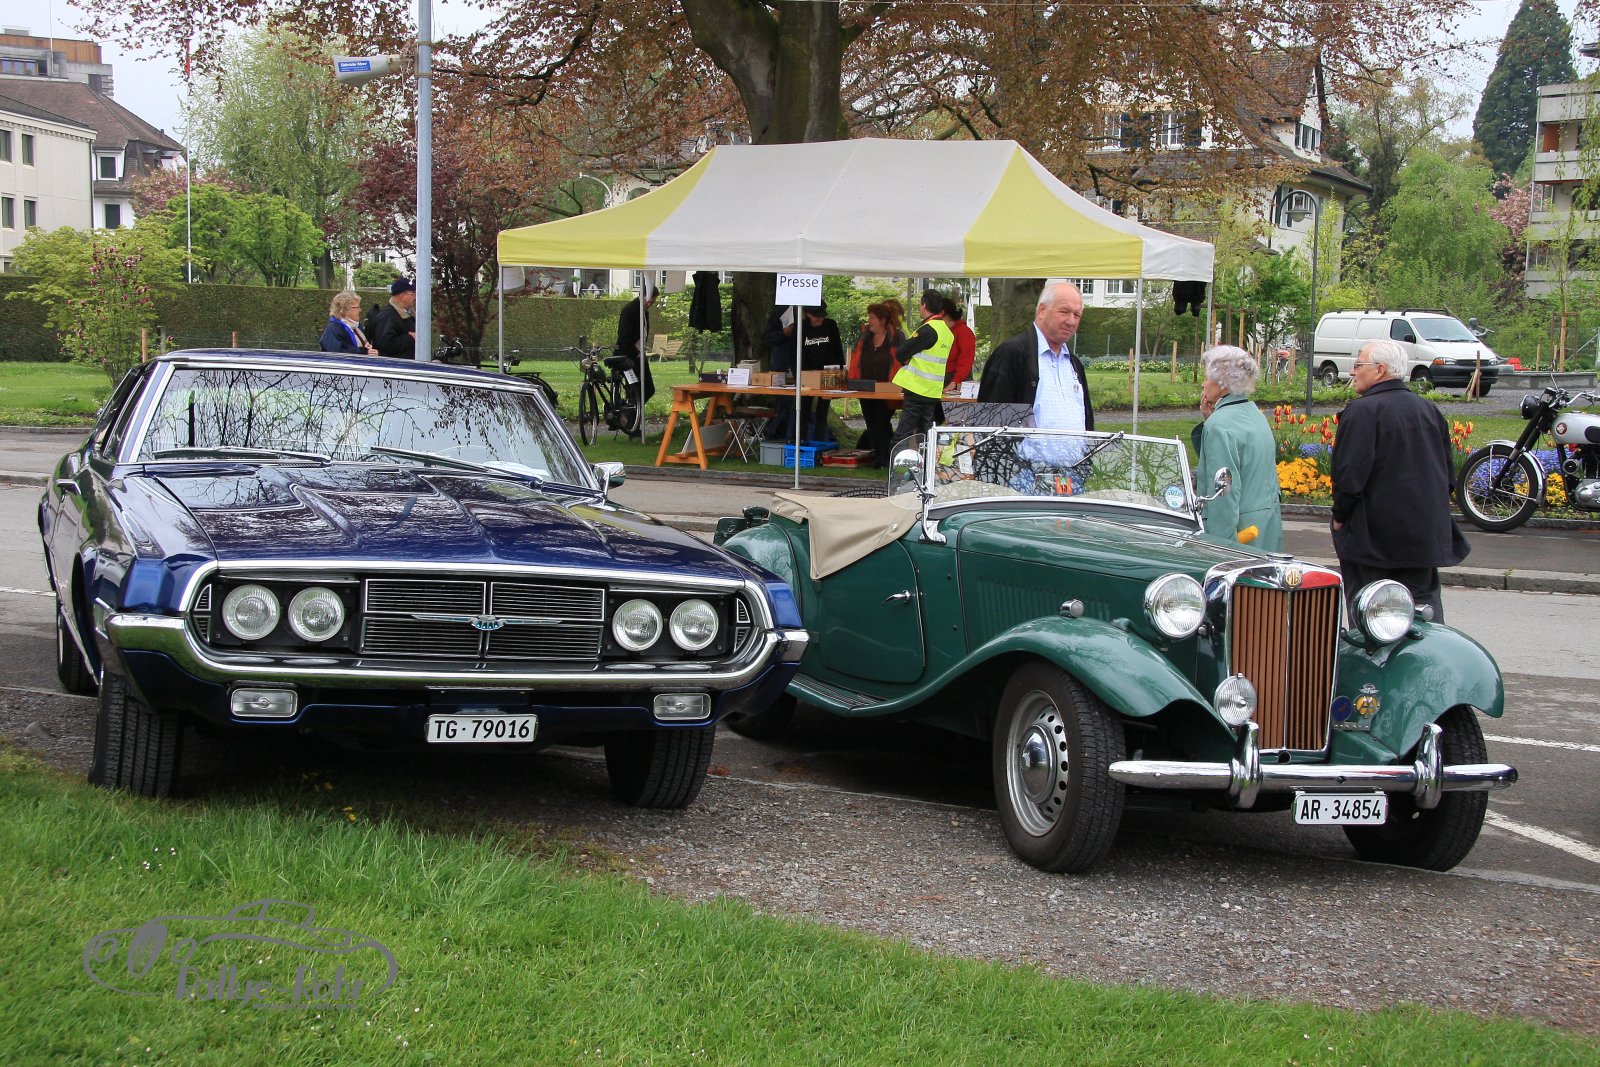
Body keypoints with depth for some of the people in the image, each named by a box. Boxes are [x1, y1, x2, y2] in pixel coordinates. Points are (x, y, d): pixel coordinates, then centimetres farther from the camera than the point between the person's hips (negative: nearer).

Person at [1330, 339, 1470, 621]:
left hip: (1371, 535, -6)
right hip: (1426, 534, 6)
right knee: (1425, 605, 10)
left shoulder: (1362, 411, -14)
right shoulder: (1429, 410, 9)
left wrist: (1340, 516, -6)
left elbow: (1350, 473, -19)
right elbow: (1447, 473, 15)